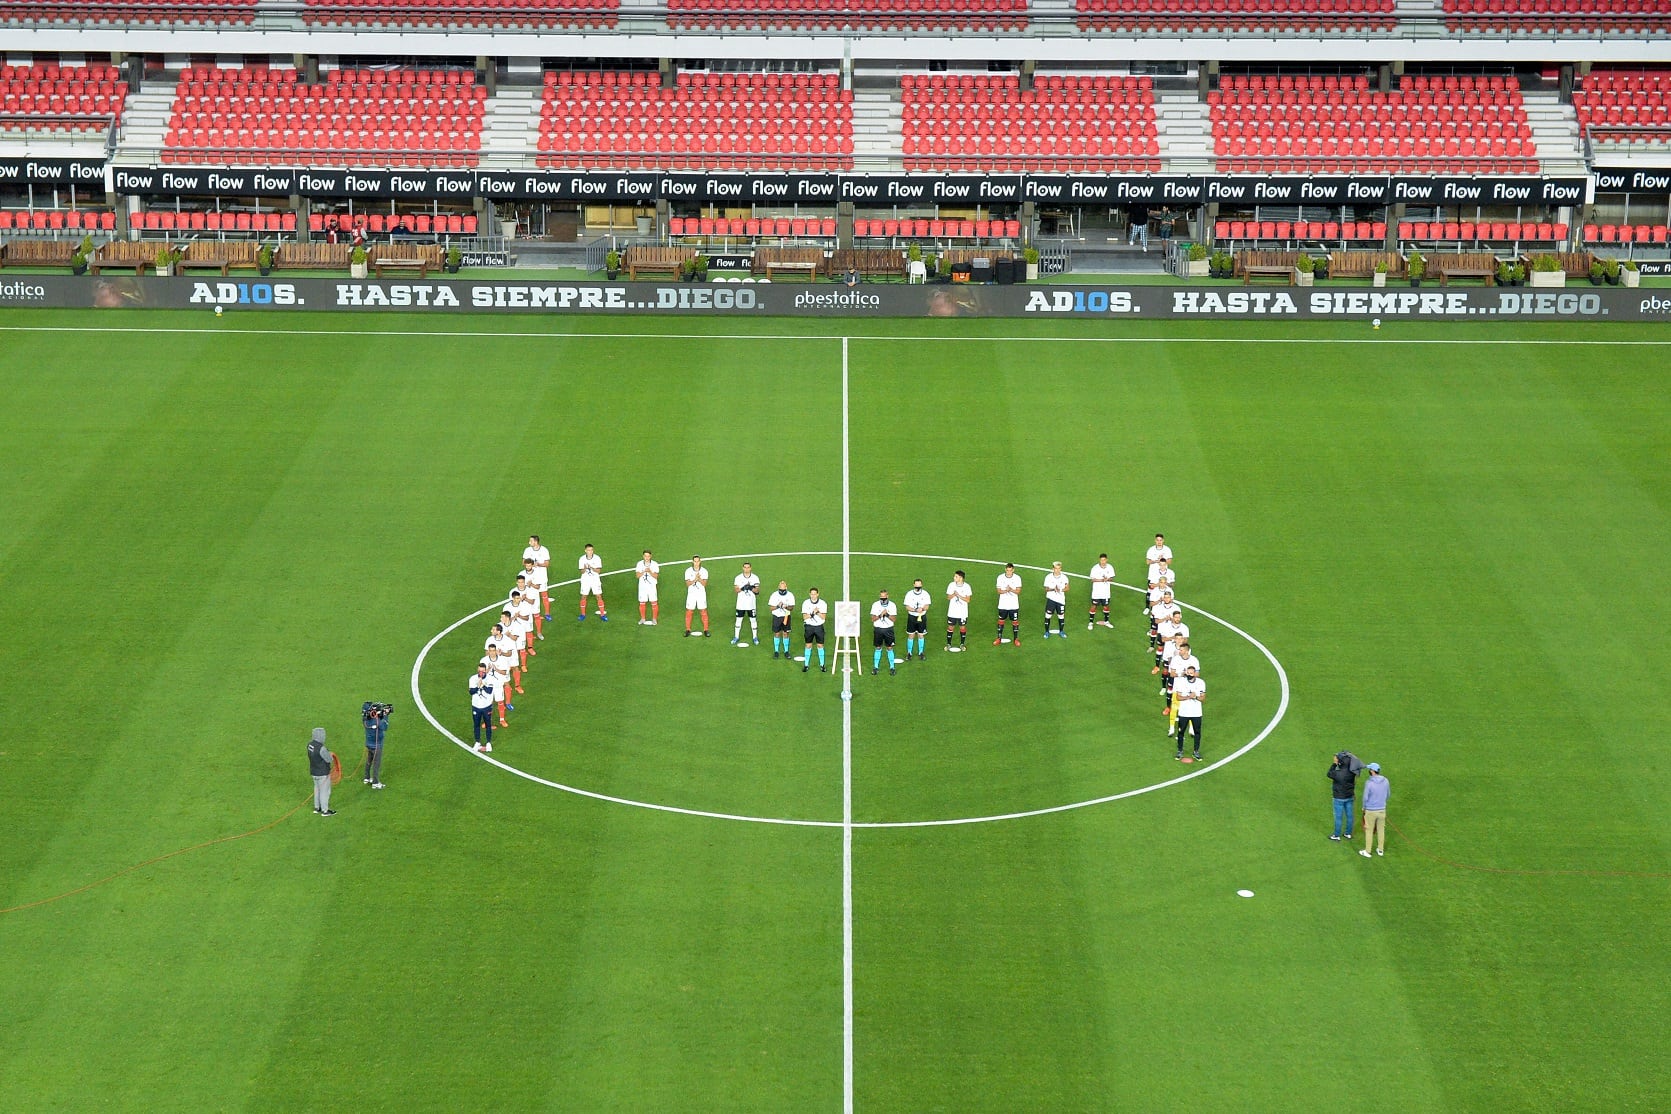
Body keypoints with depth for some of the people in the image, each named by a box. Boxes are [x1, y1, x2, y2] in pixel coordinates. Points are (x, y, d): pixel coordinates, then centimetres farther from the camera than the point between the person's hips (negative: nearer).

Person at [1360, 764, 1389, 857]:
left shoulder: (1369, 783, -24)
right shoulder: (1385, 781, -9)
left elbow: (1365, 798, -17)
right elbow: (1388, 794, 5)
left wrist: (1364, 807, 3)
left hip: (1370, 811, -4)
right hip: (1382, 810, 4)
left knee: (1369, 831, 12)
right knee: (1381, 830, 20)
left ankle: (1367, 851, 23)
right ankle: (1380, 850, 33)